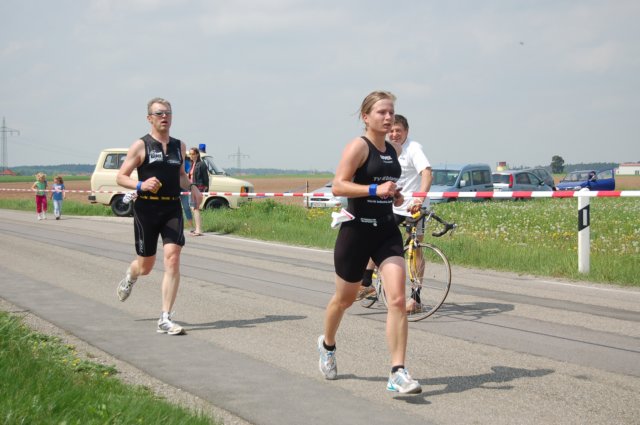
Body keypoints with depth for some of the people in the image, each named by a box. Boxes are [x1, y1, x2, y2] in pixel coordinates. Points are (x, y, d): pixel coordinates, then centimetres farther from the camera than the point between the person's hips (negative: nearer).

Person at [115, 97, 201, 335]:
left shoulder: (179, 146, 11)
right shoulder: (140, 146, -3)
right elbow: (121, 177, -3)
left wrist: (191, 187, 6)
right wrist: (141, 185, -22)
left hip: (172, 209, 3)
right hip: (146, 209, -3)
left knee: (172, 259, -14)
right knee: (146, 265, 8)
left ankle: (166, 319, -11)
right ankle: (130, 276, 48)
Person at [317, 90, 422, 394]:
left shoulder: (394, 150, 10)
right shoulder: (358, 146, -11)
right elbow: (338, 186, -19)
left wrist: (395, 196, 7)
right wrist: (375, 190, -28)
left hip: (387, 230, 5)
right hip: (357, 230, -5)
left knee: (398, 299, -13)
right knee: (345, 298, 14)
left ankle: (398, 373, -13)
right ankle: (327, 345, 45)